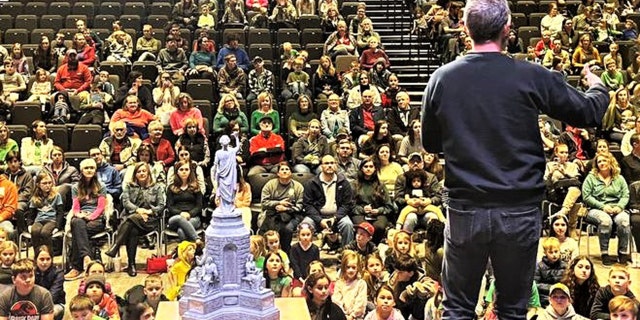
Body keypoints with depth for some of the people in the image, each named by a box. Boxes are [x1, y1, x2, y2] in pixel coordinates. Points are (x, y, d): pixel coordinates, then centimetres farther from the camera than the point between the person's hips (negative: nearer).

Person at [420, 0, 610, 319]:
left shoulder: (441, 79, -6)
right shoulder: (532, 77, -10)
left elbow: (430, 143, 7)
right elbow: (590, 113, 4)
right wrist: (598, 87, 26)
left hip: (465, 210, 1)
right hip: (520, 209, -1)